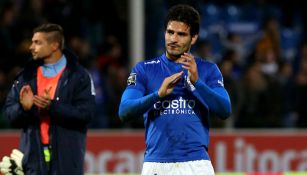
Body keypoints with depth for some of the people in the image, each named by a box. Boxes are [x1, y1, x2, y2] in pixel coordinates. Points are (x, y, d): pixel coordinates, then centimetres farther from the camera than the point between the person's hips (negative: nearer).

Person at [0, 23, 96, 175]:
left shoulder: (78, 76, -2)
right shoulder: (27, 76, 11)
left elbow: (86, 113, -11)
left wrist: (52, 107, -21)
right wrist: (23, 107, -15)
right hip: (33, 156, 3)